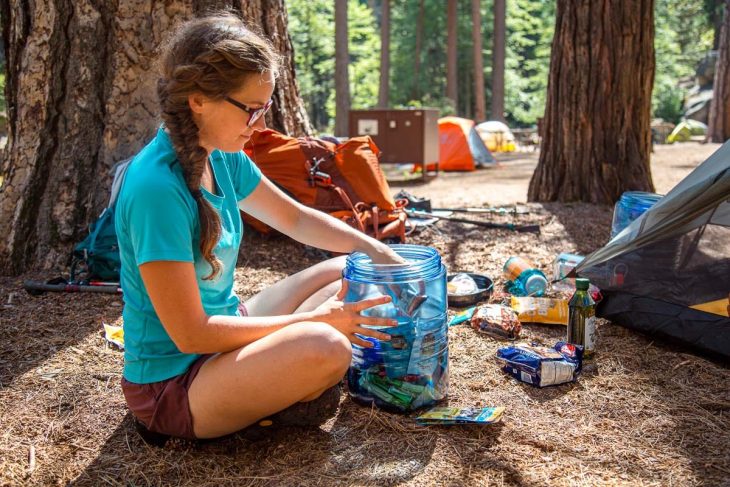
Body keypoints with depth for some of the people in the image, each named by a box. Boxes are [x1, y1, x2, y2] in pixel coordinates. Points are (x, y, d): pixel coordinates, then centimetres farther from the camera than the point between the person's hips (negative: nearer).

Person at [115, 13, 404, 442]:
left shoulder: (221, 158, -2)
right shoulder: (157, 187, -28)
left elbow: (296, 218, 12)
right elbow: (190, 334, -25)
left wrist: (377, 251, 0)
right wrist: (313, 319, -21)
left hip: (222, 328, 9)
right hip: (171, 386, -9)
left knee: (344, 273, 12)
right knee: (324, 348, -32)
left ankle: (271, 376, 1)